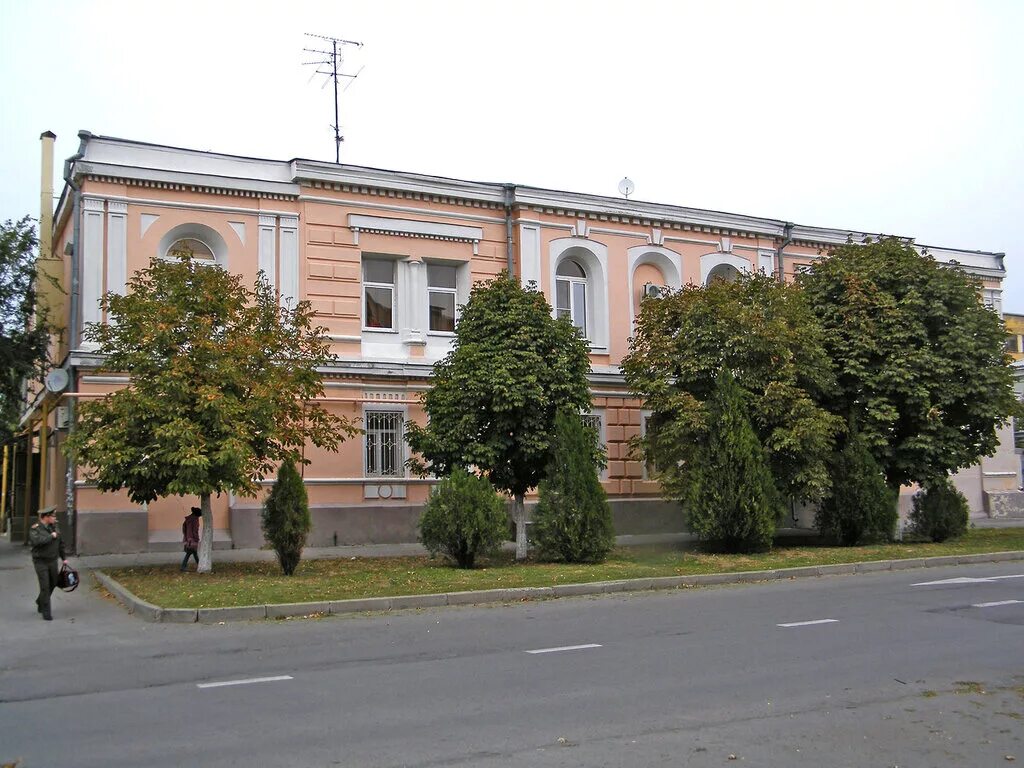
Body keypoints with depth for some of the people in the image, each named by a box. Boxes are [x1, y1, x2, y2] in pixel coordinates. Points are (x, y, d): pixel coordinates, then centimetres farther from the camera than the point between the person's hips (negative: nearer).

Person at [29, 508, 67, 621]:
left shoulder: (53, 527, 4)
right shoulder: (34, 529, -14)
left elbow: (60, 543, 15)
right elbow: (36, 541, -34)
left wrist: (64, 558, 16)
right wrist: (51, 537, -24)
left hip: (52, 561, 6)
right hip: (40, 562, -6)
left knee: (52, 584, 15)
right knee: (45, 586, -8)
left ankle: (40, 602, 40)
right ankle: (46, 612, 1)